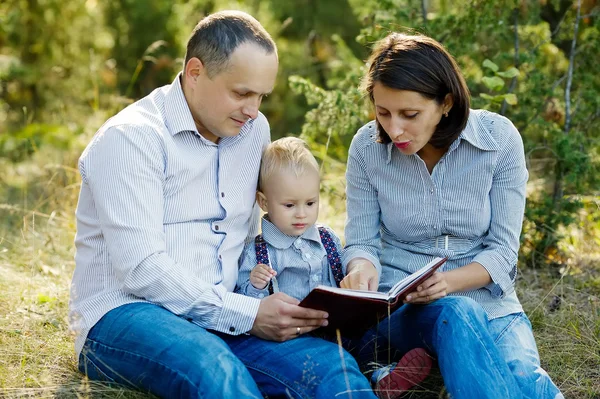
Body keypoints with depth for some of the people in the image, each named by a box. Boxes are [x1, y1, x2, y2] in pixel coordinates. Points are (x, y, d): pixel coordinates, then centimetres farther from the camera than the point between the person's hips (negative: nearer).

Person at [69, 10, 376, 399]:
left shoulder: (254, 130, 13)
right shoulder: (131, 137, -10)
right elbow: (141, 269, -18)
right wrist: (250, 315, -21)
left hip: (218, 319, 6)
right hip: (124, 314, -5)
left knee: (333, 364, -24)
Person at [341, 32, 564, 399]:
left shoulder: (499, 139, -8)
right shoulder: (367, 147, -5)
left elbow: (503, 250, -6)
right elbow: (361, 242, 2)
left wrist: (450, 281, -25)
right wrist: (363, 267, -22)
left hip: (485, 298, -1)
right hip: (400, 305, 1)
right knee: (455, 315, -34)